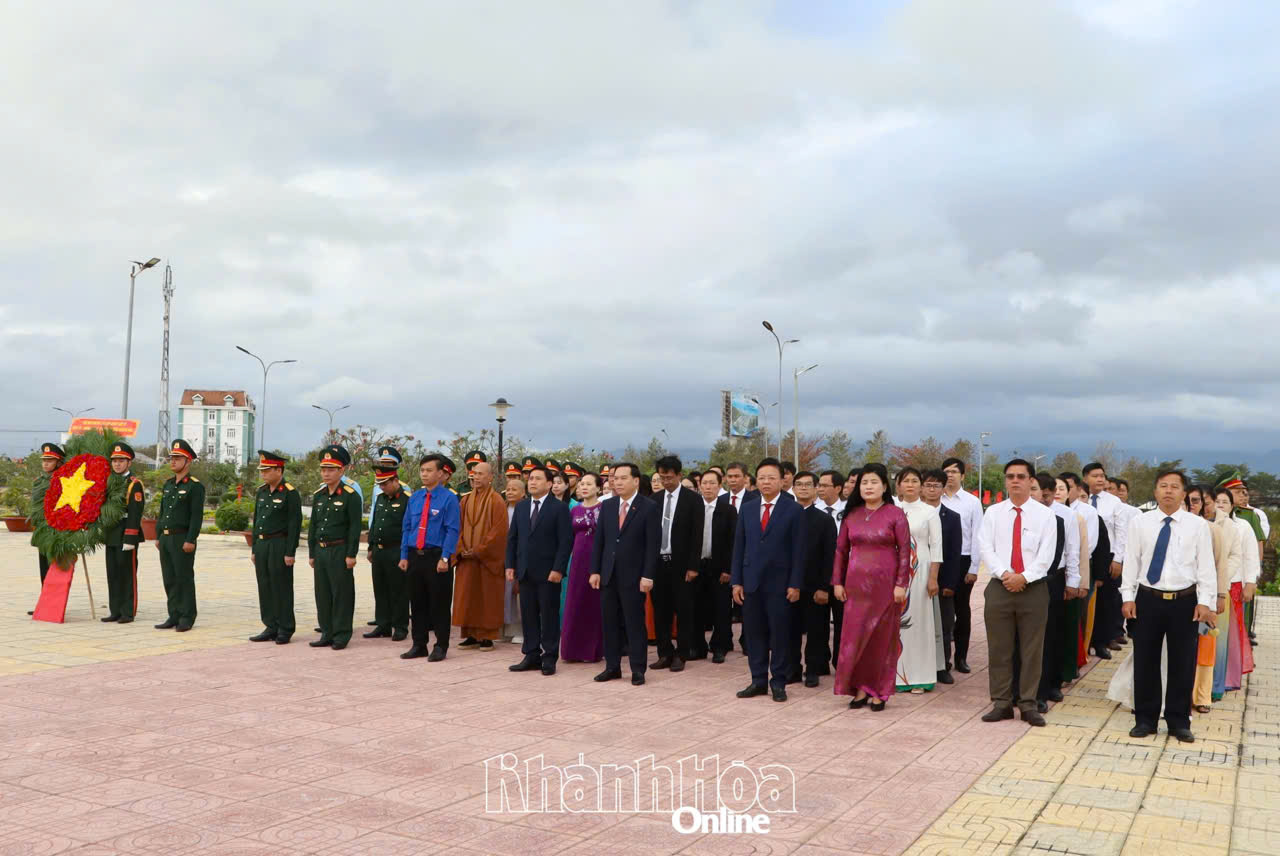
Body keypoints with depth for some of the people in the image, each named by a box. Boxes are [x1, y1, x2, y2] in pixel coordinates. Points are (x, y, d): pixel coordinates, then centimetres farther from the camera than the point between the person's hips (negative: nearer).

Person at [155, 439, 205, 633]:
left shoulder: (195, 486, -8)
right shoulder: (168, 484, 16)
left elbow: (197, 515, -13)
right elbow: (162, 512, 20)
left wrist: (190, 540, -18)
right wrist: (158, 536, 15)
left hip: (182, 539, -7)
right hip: (165, 538, 7)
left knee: (184, 579, -2)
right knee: (169, 579, 9)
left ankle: (187, 619, 4)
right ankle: (174, 617, 16)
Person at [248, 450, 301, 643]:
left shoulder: (290, 493, -10)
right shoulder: (261, 491, 12)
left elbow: (295, 524, -13)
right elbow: (256, 521, 18)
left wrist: (290, 553, -16)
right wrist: (254, 549, 16)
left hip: (279, 546, -7)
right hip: (262, 545, 7)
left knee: (281, 589, -2)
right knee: (265, 588, 10)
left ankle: (285, 630, 6)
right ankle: (271, 628, 18)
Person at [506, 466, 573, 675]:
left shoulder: (559, 508, -5)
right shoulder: (521, 507, 12)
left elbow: (566, 541, -9)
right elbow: (512, 537, 14)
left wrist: (558, 569, -15)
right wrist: (510, 565, 5)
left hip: (548, 572, -5)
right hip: (525, 571, 5)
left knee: (549, 615, 1)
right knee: (528, 615, 8)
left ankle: (549, 658, 8)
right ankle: (531, 656, 15)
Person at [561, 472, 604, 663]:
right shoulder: (574, 510, 11)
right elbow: (569, 539, 14)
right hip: (579, 559, 4)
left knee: (596, 604, 1)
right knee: (575, 604, 5)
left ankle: (594, 650, 11)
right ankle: (575, 649, 14)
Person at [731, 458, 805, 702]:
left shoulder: (794, 510, -2)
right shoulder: (747, 508, 8)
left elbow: (799, 550, -5)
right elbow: (739, 546, 8)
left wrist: (795, 584, -10)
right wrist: (736, 581, 3)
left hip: (779, 582, -3)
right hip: (751, 581, 4)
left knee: (780, 634, 2)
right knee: (754, 633, 7)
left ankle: (778, 682, 13)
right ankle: (758, 680, 17)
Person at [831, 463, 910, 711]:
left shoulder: (895, 514, -3)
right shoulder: (851, 515, 6)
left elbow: (905, 551, -5)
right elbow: (841, 549, 10)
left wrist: (901, 584, -10)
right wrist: (837, 582, 5)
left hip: (885, 585, -3)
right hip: (856, 584, 3)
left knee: (882, 637, 4)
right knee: (854, 636, 3)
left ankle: (879, 691, 15)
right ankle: (860, 688, 14)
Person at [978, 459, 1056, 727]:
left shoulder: (1045, 515, 3)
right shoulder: (993, 513, 7)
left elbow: (1046, 554, -5)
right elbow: (985, 548, -2)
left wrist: (1024, 577, -16)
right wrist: (1005, 574, -15)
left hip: (1034, 589, -1)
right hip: (999, 587, 1)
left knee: (1032, 649, 3)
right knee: (999, 649, 4)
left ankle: (1028, 704, 12)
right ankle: (1001, 703, 12)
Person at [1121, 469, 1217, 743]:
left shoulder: (1198, 525, -1)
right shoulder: (1140, 523, 2)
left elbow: (1206, 565, -2)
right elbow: (1131, 561, 2)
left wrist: (1205, 601, -9)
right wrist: (1128, 596, -3)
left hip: (1185, 601, 0)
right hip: (1148, 599, 1)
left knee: (1183, 664, 7)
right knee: (1145, 661, 7)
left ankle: (1179, 722, 21)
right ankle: (1145, 719, 20)